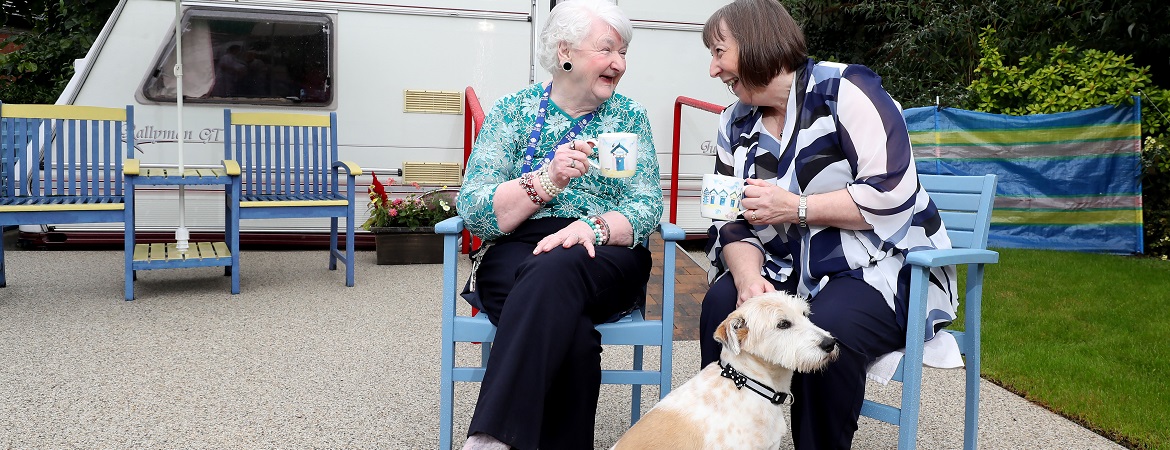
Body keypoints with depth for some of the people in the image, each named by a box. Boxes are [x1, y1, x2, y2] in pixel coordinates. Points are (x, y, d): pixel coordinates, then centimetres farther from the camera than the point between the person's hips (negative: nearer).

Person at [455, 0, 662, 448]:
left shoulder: (629, 116, 10)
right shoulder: (513, 110, 6)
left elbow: (648, 205, 0)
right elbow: (472, 209, -4)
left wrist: (595, 226, -21)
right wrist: (547, 180, -19)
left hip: (605, 261, 1)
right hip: (517, 253, 0)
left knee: (557, 270, -34)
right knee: (573, 335, -34)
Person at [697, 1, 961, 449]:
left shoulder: (843, 89, -13)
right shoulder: (735, 124, 7)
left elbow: (894, 196, -21)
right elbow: (734, 222, 3)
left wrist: (795, 207, -20)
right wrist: (748, 277, -18)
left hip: (883, 265, -5)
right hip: (793, 272, 6)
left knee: (825, 330, -33)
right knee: (723, 305, -20)